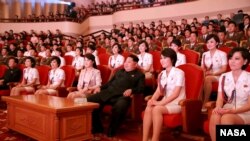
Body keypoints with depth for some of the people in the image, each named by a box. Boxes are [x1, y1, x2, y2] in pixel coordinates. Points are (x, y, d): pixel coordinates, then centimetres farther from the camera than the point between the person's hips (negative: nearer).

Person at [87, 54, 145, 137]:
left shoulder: (139, 75, 15)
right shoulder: (120, 71, 32)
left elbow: (141, 88, 1)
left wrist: (131, 90, -19)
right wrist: (101, 87, 14)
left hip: (122, 96, -5)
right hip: (108, 93, 6)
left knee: (119, 107, -41)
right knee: (89, 100, -13)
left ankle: (111, 131, -15)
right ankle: (97, 127, 2)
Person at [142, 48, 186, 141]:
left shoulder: (179, 73, -9)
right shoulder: (162, 74, 12)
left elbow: (175, 94, -17)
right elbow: (159, 91, 4)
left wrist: (160, 103, -23)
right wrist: (153, 100, -17)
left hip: (177, 104, -5)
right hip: (166, 102, 5)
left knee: (157, 109, -32)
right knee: (148, 108, -24)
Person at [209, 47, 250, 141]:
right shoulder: (224, 77, 9)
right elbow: (220, 98, 4)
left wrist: (233, 111, -21)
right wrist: (218, 108, -19)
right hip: (227, 110, 3)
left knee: (226, 118, -36)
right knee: (215, 116, -33)